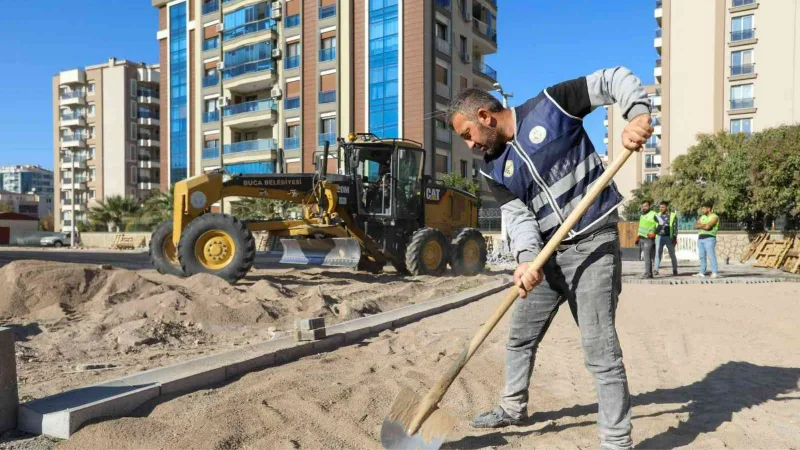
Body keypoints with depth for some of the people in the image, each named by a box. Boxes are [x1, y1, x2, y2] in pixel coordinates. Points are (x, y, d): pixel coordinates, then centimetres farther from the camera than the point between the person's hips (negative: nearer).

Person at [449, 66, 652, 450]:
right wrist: (526, 257, -24)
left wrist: (639, 113, -22)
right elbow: (517, 215, -5)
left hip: (593, 244, -6)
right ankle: (513, 408, 39)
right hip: (547, 253, 6)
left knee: (599, 347, -9)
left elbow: (614, 79, -3)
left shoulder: (550, 105, -7)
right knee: (520, 337, 16)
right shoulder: (493, 169, 5)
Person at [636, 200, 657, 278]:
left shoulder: (653, 214, -7)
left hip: (649, 239, -8)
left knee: (647, 256, -14)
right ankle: (650, 273, 13)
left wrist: (654, 233, -18)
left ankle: (647, 273, -14)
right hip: (642, 239, 8)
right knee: (646, 256, 8)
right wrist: (637, 237, 22)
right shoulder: (641, 216, 19)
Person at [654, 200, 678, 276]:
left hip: (669, 237, -2)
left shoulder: (673, 215, 1)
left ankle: (675, 271, 18)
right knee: (658, 253, -9)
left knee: (672, 255, 7)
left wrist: (675, 238, -10)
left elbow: (675, 227, -3)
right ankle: (656, 270, -15)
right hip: (659, 237, 3)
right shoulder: (658, 215, 13)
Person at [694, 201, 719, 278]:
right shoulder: (702, 217, 20)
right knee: (702, 256, 5)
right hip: (700, 238, 7)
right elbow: (695, 225, 8)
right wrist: (704, 225, -8)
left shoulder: (714, 217, -3)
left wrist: (700, 226, 1)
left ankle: (714, 273, -11)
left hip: (709, 238, -7)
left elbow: (707, 226, -16)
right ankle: (702, 273, 6)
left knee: (711, 256, -10)